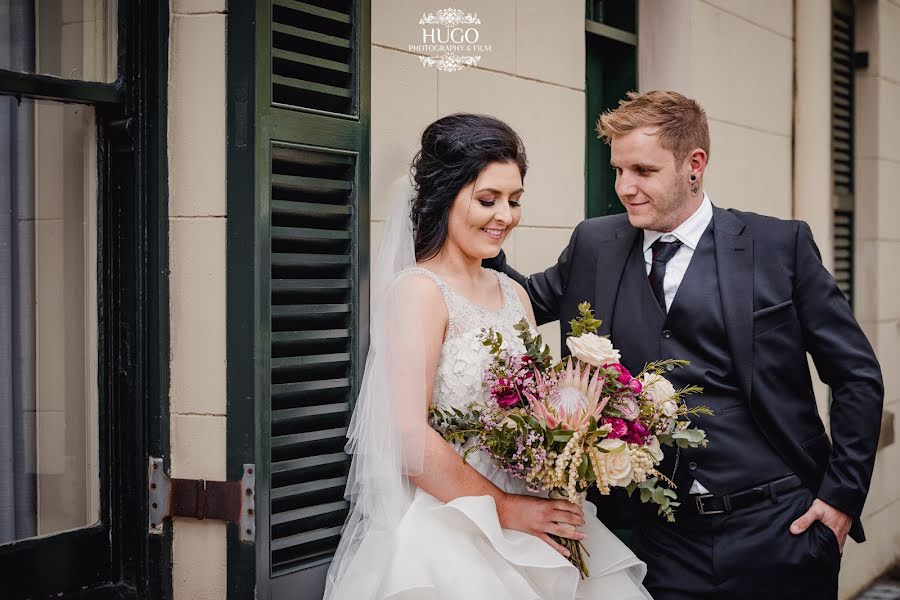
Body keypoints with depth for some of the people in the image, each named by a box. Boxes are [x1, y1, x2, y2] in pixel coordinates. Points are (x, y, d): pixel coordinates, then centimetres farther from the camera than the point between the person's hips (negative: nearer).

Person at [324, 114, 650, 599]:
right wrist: (503, 507, -12)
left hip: (523, 518, 6)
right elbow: (408, 437, -16)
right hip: (444, 530, -6)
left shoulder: (514, 295, 11)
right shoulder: (420, 290, -10)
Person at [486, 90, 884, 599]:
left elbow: (857, 376, 1)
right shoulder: (595, 247, 4)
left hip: (779, 532, -2)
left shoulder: (780, 246, -3)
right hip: (666, 539, 2)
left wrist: (843, 496, -4)